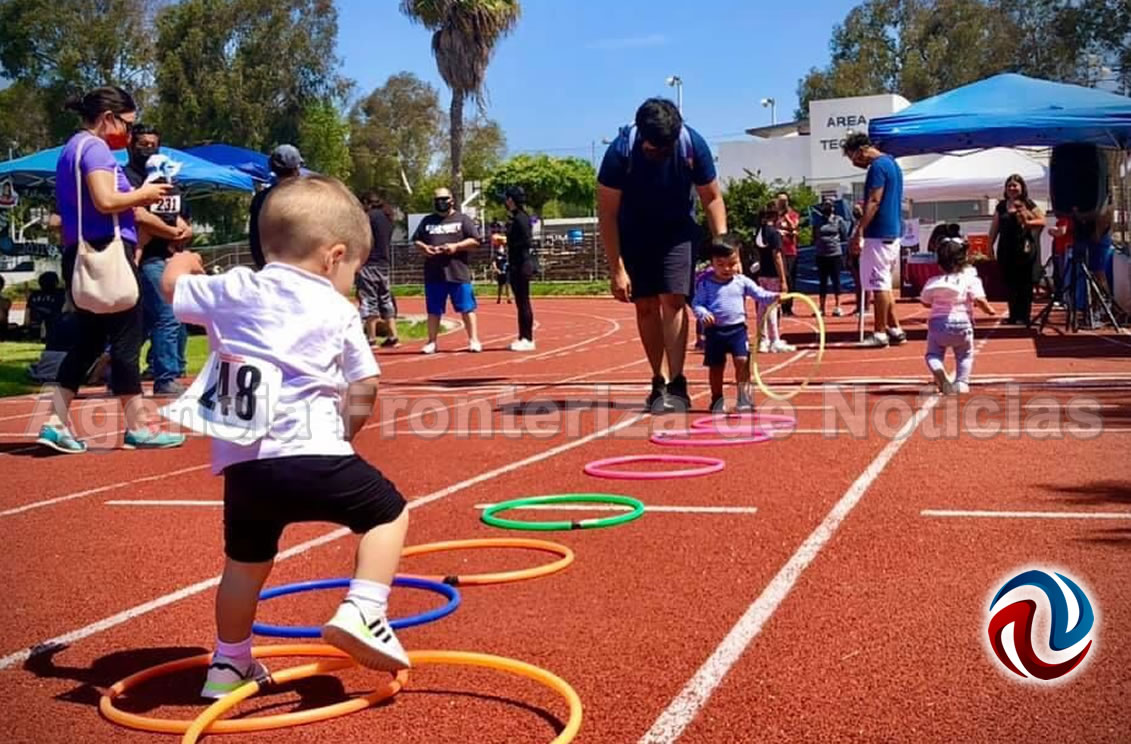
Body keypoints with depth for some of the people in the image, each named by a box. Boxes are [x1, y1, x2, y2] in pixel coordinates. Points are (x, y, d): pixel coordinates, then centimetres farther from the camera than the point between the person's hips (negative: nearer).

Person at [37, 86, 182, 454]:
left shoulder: (72, 148, 20)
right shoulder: (95, 147, -10)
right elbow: (105, 201, -24)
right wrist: (143, 194, -8)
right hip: (106, 254, -10)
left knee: (89, 341, 11)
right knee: (126, 338, -3)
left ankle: (55, 423, 5)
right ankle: (137, 427, 3)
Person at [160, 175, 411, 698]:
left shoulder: (234, 289, 12)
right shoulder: (338, 310, 5)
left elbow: (172, 287, 28)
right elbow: (363, 390, 6)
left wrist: (182, 263, 51)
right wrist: (345, 429, 24)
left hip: (243, 461, 4)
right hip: (312, 455, -4)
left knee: (245, 560, 22)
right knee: (388, 512, 12)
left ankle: (229, 663, 34)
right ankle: (362, 612, -6)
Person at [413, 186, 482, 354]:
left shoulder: (462, 219, 5)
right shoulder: (427, 221, 15)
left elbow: (475, 241, -2)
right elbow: (416, 241, 15)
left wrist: (456, 246, -15)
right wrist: (423, 248, -7)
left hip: (458, 272, -3)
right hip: (433, 273, 3)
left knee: (467, 307, -2)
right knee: (433, 310, 8)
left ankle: (473, 340, 4)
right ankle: (432, 342, 16)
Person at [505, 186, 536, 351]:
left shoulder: (521, 217, -13)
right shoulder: (515, 217, 16)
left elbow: (527, 241, -21)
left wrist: (507, 243, -16)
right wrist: (505, 241, 7)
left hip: (522, 264, -10)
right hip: (516, 264, 10)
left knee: (523, 302, -6)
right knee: (520, 302, 12)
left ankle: (527, 339, -3)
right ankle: (523, 338, 18)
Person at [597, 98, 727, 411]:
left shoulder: (693, 145, -23)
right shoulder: (620, 151, -28)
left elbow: (712, 198, -8)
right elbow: (607, 213, -20)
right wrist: (616, 269, -21)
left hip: (676, 232, 0)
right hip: (634, 235, 0)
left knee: (673, 300, -14)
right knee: (646, 306, -1)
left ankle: (676, 384, -15)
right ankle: (658, 382, 9)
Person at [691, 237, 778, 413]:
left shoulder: (742, 281, 4)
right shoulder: (706, 284, 0)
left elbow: (760, 295, 2)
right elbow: (696, 304, -1)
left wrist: (774, 297, -17)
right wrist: (703, 314, -21)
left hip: (737, 328, 0)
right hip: (714, 330, 0)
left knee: (742, 361, -10)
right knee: (716, 365, 7)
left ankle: (743, 398, -3)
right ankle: (717, 400, 22)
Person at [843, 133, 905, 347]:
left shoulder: (878, 167, -14)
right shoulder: (892, 163, 17)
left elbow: (874, 201, -20)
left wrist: (859, 232, -22)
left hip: (878, 234, -10)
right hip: (893, 233, 10)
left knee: (878, 285, -5)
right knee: (883, 284, 15)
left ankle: (880, 333, -2)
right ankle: (894, 329, 15)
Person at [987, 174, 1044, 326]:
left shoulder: (1028, 204, 0)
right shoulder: (1001, 206, 11)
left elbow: (1042, 221, -2)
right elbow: (995, 228, 14)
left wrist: (1028, 222, -17)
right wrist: (990, 246, 10)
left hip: (1024, 250, -4)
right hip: (1007, 250, 4)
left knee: (1025, 284, 0)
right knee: (1010, 284, 7)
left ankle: (1023, 316, 3)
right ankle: (1013, 315, 14)